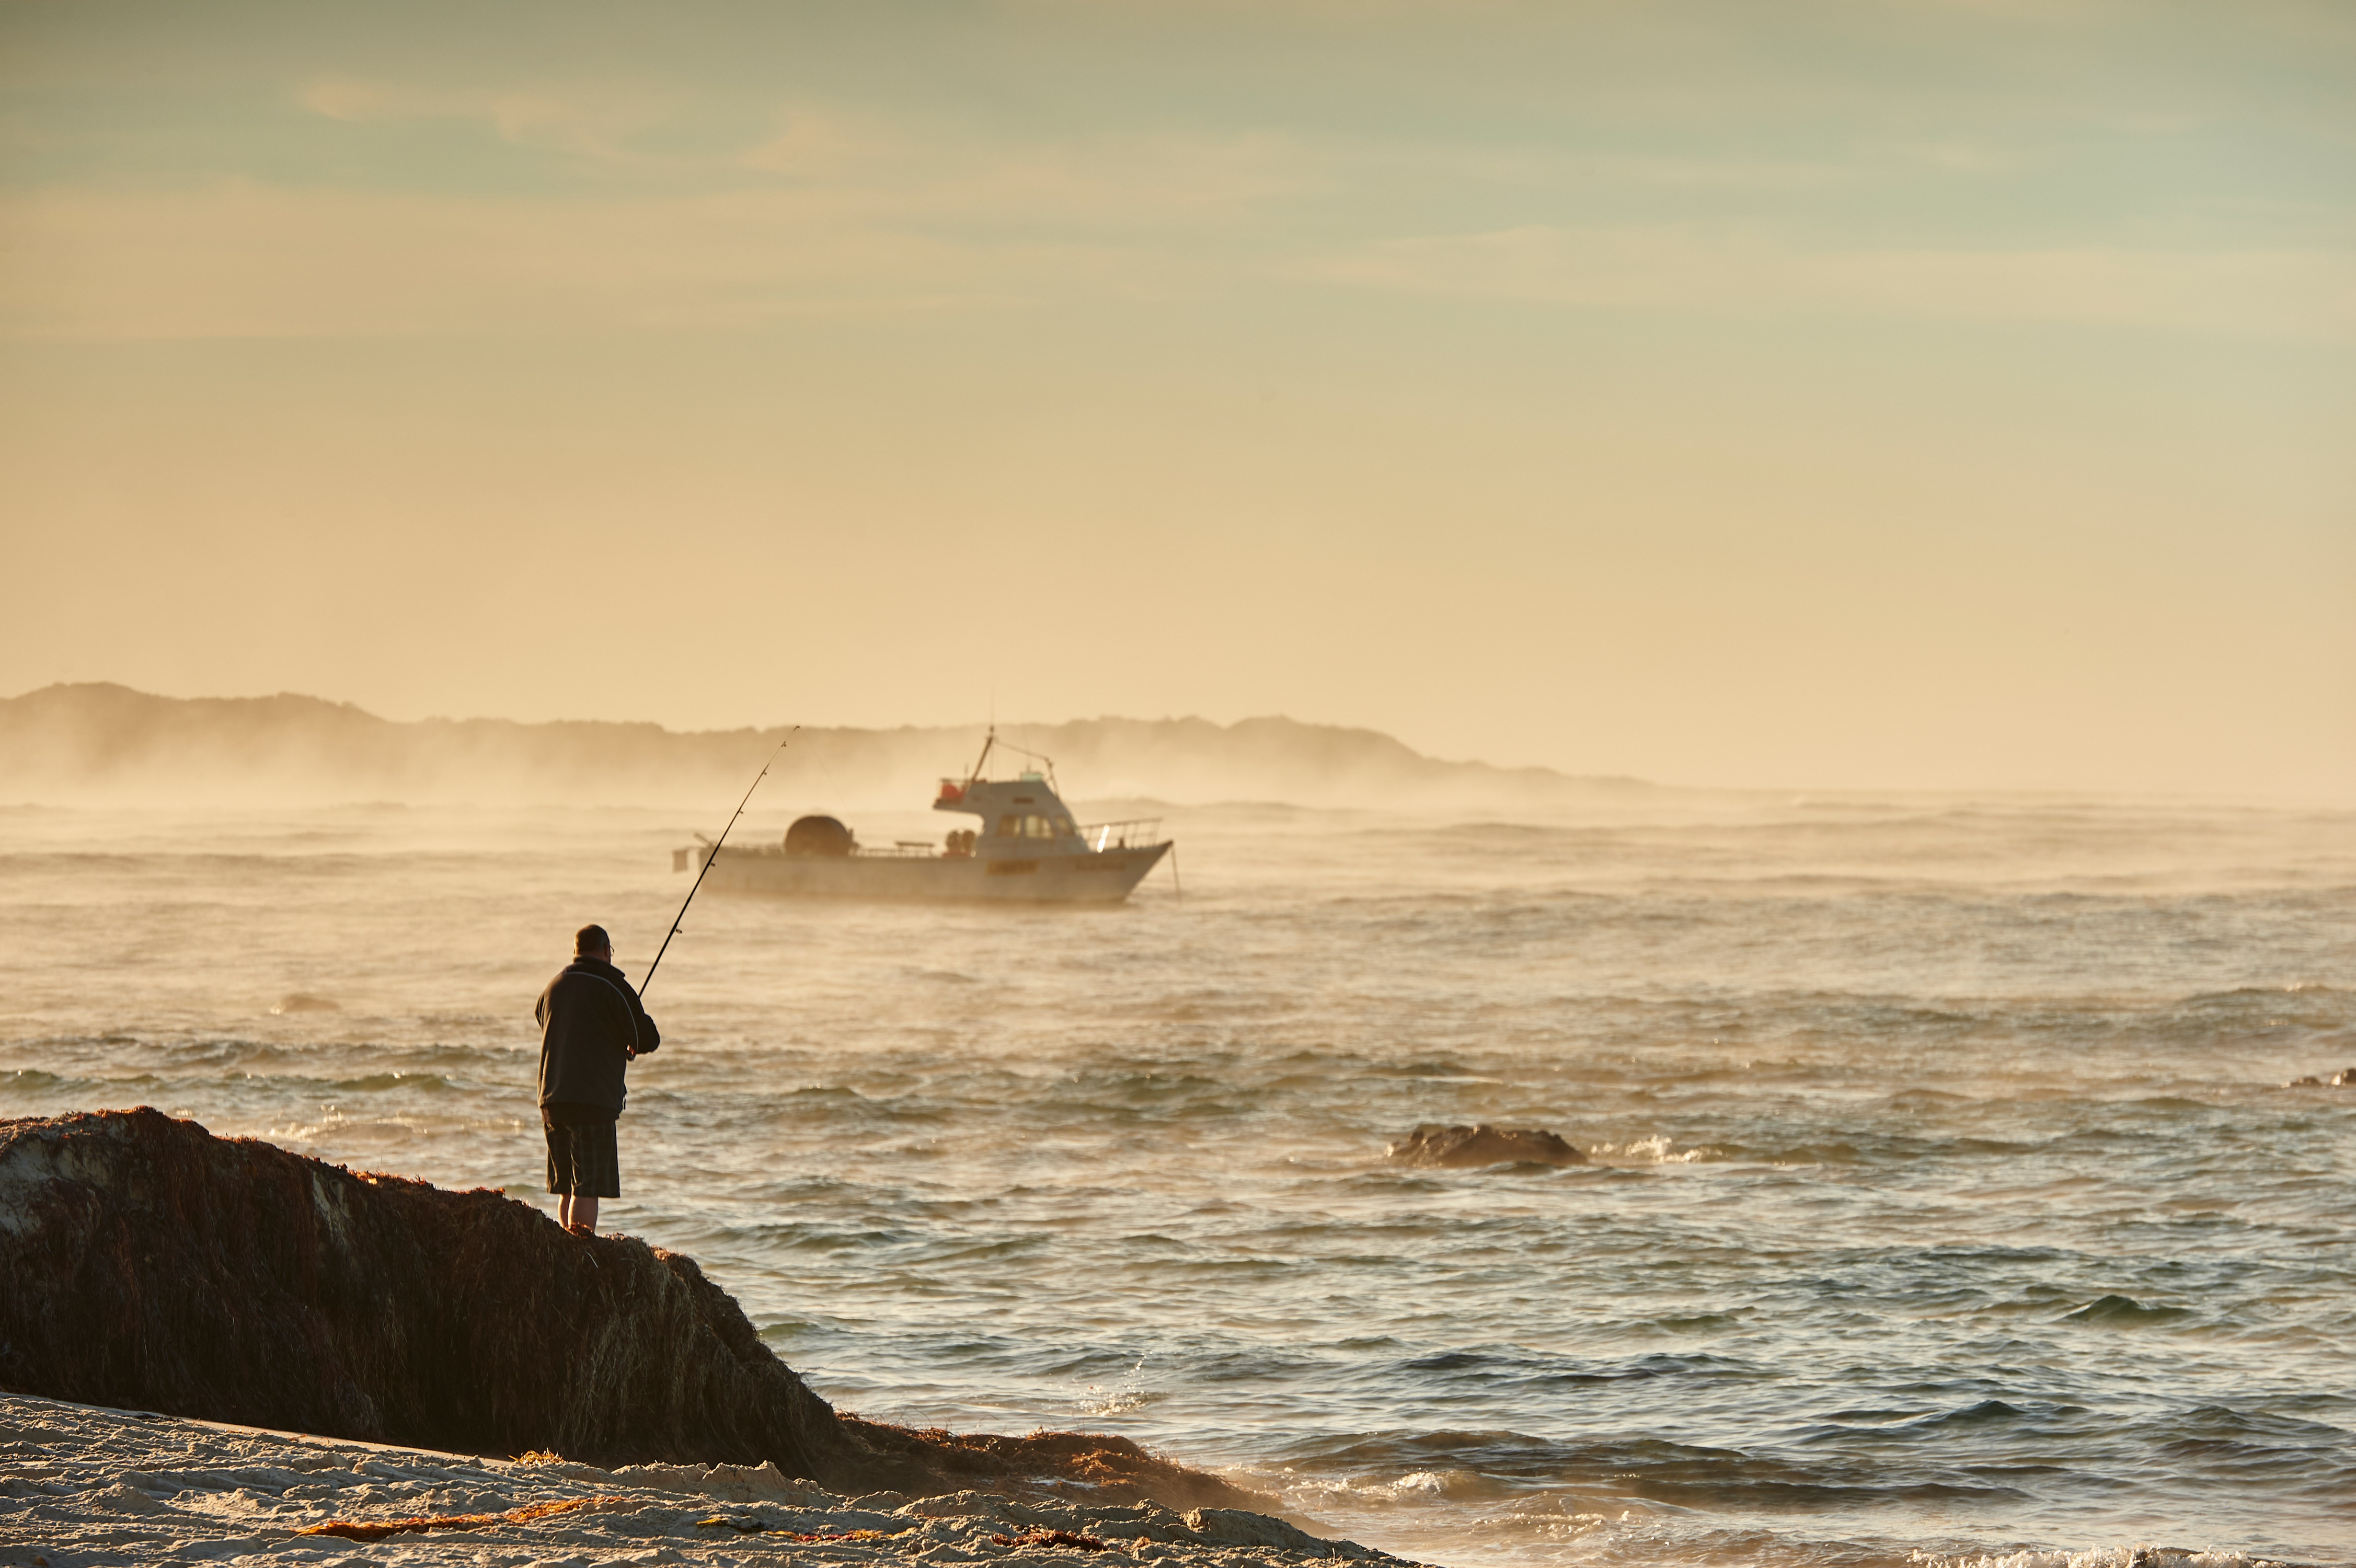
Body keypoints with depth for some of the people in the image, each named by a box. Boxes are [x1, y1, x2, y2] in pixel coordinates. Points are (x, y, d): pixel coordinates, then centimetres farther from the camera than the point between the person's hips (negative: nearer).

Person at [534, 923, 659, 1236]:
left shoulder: (553, 987, 13)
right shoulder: (613, 988, -7)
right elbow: (648, 1039, -5)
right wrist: (632, 1045, 21)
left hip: (551, 1099, 7)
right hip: (593, 1100, -7)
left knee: (566, 1187, 14)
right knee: (588, 1187, -8)